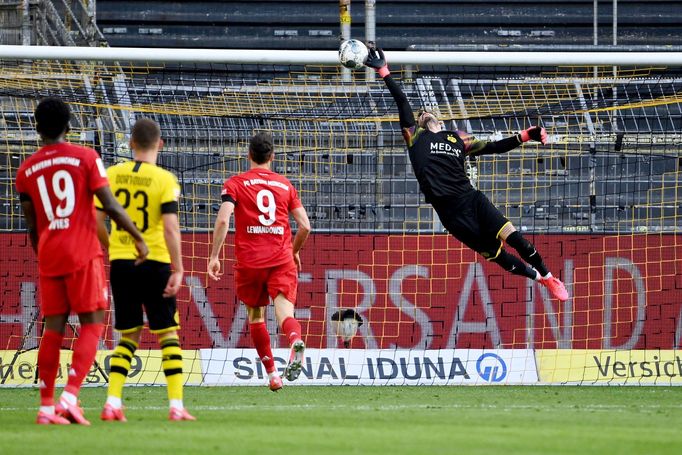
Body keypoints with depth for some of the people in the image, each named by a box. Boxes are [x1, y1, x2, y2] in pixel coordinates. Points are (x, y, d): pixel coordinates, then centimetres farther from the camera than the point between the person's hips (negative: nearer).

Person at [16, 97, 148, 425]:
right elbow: (110, 205, -7)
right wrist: (137, 237, 4)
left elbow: (31, 226, 13)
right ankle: (70, 397, -15)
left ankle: (46, 407, 6)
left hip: (48, 258, 4)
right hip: (83, 254, -4)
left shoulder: (26, 170, 7)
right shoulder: (85, 158, -3)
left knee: (53, 329, 8)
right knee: (92, 324, 0)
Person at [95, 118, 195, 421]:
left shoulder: (112, 175, 2)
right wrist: (178, 269, -11)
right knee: (168, 334, 6)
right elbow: (170, 228, -15)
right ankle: (176, 405, -1)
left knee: (129, 335, 13)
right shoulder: (165, 180, -8)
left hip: (120, 262, 3)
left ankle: (112, 403, 1)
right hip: (155, 262, -3)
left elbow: (97, 222, 5)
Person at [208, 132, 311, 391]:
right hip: (282, 259, 1)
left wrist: (214, 256, -7)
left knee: (255, 315, 17)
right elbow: (305, 226, 8)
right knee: (284, 312, -12)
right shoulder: (285, 185, 12)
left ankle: (272, 374, 19)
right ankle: (296, 340, -46)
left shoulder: (235, 183, 4)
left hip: (249, 261, -1)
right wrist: (295, 251, 26)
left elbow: (223, 220, -11)